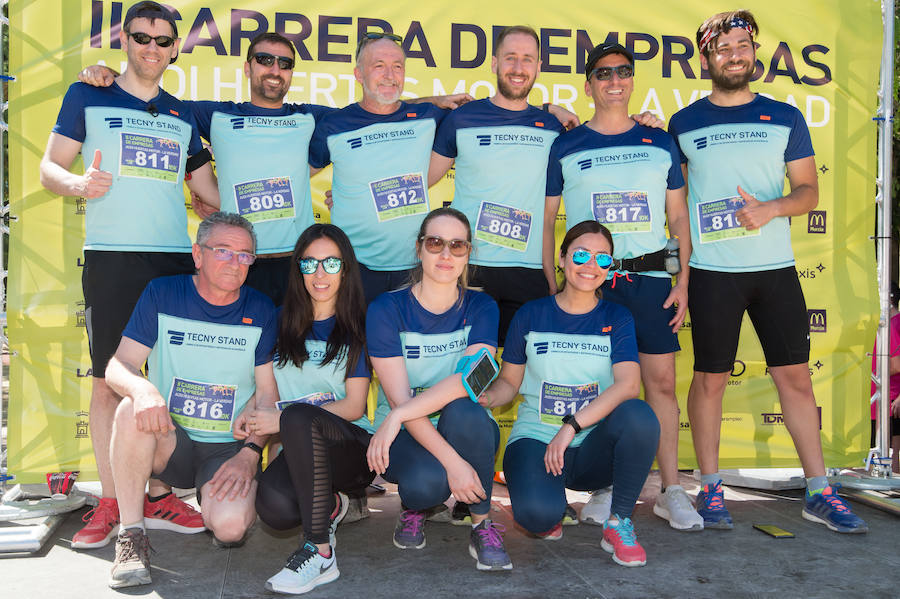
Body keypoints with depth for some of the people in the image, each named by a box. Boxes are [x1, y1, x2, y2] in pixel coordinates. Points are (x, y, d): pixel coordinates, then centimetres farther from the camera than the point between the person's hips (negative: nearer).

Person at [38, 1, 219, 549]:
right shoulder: (88, 97, 9)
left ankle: (160, 497, 14)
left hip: (176, 258, 3)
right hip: (111, 257, -3)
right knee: (108, 379, -1)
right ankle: (110, 504, 9)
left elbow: (207, 188, 23)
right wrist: (80, 183, -16)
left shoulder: (182, 116, 18)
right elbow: (49, 169, 6)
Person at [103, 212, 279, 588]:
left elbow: (268, 393, 1)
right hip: (168, 443, 0)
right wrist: (141, 388, -29)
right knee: (134, 409, -32)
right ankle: (131, 535, -18)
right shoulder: (162, 294, -1)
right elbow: (117, 366, -5)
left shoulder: (260, 310, 0)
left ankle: (217, 496, 13)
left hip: (229, 448, 0)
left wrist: (251, 452, -13)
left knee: (228, 526, -26)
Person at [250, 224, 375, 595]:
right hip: (299, 452, 3)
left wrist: (284, 419, -15)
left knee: (298, 416, -35)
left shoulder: (357, 328, 3)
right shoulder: (282, 324, 13)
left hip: (352, 446, -3)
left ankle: (319, 552, -27)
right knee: (273, 505, -32)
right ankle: (330, 505, 7)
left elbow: (354, 406, -4)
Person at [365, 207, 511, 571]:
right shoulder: (387, 309, -8)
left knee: (463, 411, -33)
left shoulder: (480, 308, -2)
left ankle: (483, 525, -13)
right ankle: (414, 506, 6)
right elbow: (399, 398, -16)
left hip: (467, 432, 2)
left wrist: (397, 416, -32)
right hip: (404, 436, -1)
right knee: (428, 481, -34)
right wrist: (452, 462, -27)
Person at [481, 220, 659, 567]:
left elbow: (628, 384, -12)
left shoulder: (616, 318, 4)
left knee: (639, 415, -32)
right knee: (537, 513, -33)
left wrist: (572, 426, -23)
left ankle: (619, 524, -10)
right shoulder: (530, 315, 4)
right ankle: (547, 515, 9)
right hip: (535, 438, -1)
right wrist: (484, 398, -15)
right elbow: (509, 382, 10)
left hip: (593, 447, 1)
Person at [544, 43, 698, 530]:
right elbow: (544, 221, 6)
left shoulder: (660, 143, 11)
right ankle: (604, 489, 14)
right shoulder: (565, 147, 6)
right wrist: (553, 288, -1)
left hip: (650, 278, 1)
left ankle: (671, 491, 9)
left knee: (662, 382, 0)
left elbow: (678, 216, 13)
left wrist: (683, 280, 4)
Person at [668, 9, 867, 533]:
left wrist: (771, 209, -13)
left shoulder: (785, 117, 10)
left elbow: (809, 191, 8)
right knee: (710, 377, 3)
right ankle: (711, 489, 15)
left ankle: (819, 492, 15)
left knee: (795, 375, 4)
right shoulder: (684, 124, 6)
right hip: (712, 271, -1)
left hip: (776, 268, 2)